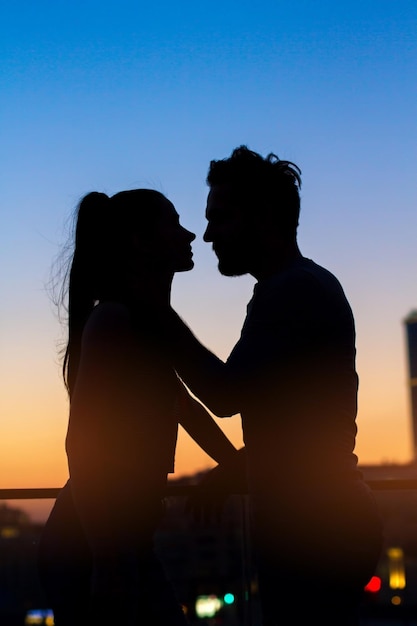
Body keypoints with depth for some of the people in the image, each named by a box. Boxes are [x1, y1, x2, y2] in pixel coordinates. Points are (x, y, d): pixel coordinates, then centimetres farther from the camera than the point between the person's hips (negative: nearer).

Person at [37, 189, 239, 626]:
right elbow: (81, 441, -23)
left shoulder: (148, 323, 14)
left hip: (126, 542, 10)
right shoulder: (114, 319, -14)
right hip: (90, 546, -10)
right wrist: (105, 563, -27)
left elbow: (184, 406, 29)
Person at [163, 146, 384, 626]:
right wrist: (229, 472, 19)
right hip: (326, 519, 10)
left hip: (311, 529, -10)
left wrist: (158, 311, -11)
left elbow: (226, 395, -19)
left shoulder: (293, 291, -14)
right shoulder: (308, 286, 19)